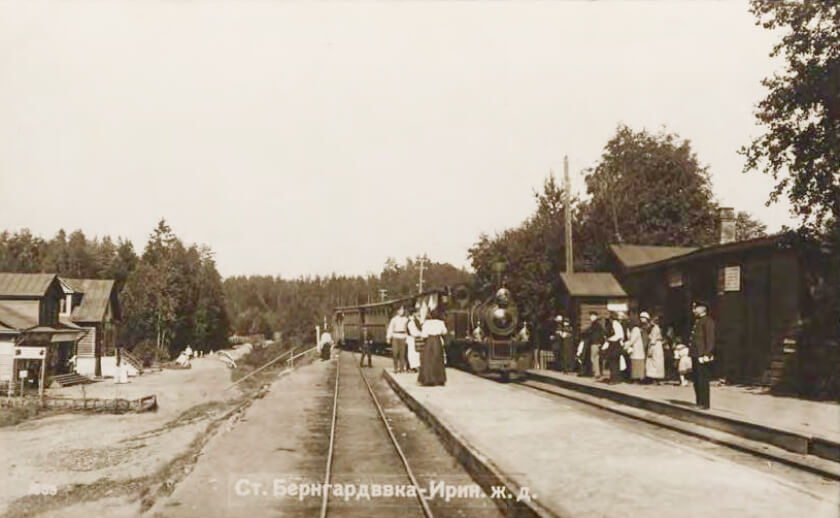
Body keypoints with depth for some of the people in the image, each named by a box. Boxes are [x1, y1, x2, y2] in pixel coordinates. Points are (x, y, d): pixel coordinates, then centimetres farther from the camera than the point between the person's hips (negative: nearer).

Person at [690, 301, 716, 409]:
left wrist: (707, 354, -20)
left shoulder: (708, 321, -9)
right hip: (695, 356, 9)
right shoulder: (697, 321, 19)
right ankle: (699, 403, 19)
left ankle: (705, 404, 0)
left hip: (703, 357, -9)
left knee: (702, 381, -5)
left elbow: (710, 339, -16)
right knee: (696, 381, 12)